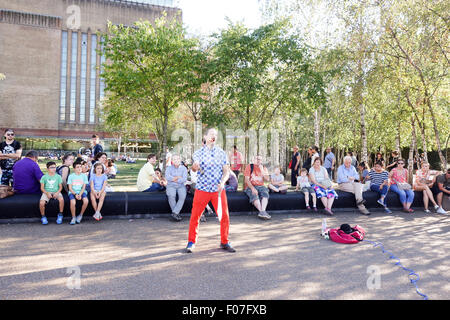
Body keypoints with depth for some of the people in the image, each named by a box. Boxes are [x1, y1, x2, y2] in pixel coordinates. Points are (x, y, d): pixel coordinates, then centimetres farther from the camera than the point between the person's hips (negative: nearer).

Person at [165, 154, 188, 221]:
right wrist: (179, 177, -10)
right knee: (171, 195, -32)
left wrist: (174, 179, -10)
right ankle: (177, 214, -21)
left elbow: (184, 179, -7)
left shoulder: (183, 168, 7)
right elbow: (167, 177, -12)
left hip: (181, 186, 1)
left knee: (183, 196, -31)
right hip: (171, 186, 0)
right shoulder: (168, 168, 6)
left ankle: (174, 213, -30)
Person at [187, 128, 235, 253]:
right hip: (202, 189, -2)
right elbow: (195, 167, -11)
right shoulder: (198, 152, 2)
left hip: (219, 190, 2)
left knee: (224, 216, 2)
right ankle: (191, 242, 18)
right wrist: (194, 166, -36)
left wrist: (222, 182, -13)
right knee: (195, 216, 0)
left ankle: (224, 242, 20)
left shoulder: (222, 153, 9)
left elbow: (226, 171, 6)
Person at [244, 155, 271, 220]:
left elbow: (267, 179, 1)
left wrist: (262, 170, -9)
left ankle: (262, 211, -42)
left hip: (261, 186, 3)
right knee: (254, 195, -34)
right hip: (250, 187, -2)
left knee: (265, 193, -30)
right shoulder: (249, 166, 3)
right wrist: (252, 188, -20)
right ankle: (262, 211, -40)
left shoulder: (264, 168, 13)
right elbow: (247, 179, -6)